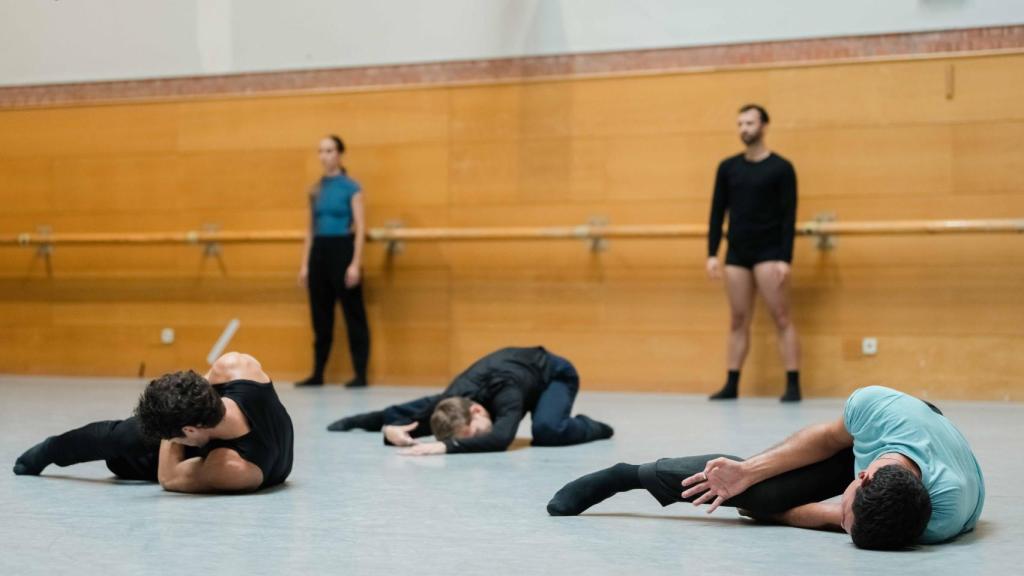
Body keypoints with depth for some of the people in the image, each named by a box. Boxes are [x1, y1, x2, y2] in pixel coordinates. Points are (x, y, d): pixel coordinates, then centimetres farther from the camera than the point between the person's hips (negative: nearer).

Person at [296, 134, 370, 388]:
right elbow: (311, 229, 15)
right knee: (320, 315, 10)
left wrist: (355, 263, -16)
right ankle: (317, 373, 17)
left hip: (342, 249, -6)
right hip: (319, 251, 6)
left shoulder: (351, 187, -4)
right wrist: (304, 264, 11)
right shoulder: (316, 189, 12)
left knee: (353, 313, -2)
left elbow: (360, 228, -8)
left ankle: (360, 374, 1)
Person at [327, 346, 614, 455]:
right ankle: (383, 416, 40)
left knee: (546, 430, -36)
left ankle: (589, 426, -3)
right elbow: (414, 423, -21)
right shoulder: (455, 401, -33)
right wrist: (392, 430, -45)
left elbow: (500, 438, -63)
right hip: (504, 365, 5)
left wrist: (446, 446, -69)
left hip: (553, 373, -4)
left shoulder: (506, 393, -47)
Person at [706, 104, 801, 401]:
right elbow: (718, 212, 9)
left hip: (769, 254, -4)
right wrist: (712, 253, 2)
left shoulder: (781, 168, -2)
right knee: (738, 321, 8)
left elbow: (789, 217, -6)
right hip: (736, 254, 4)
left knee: (781, 319, -5)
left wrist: (786, 259, -14)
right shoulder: (728, 167, 9)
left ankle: (793, 385, -3)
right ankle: (731, 385, 12)